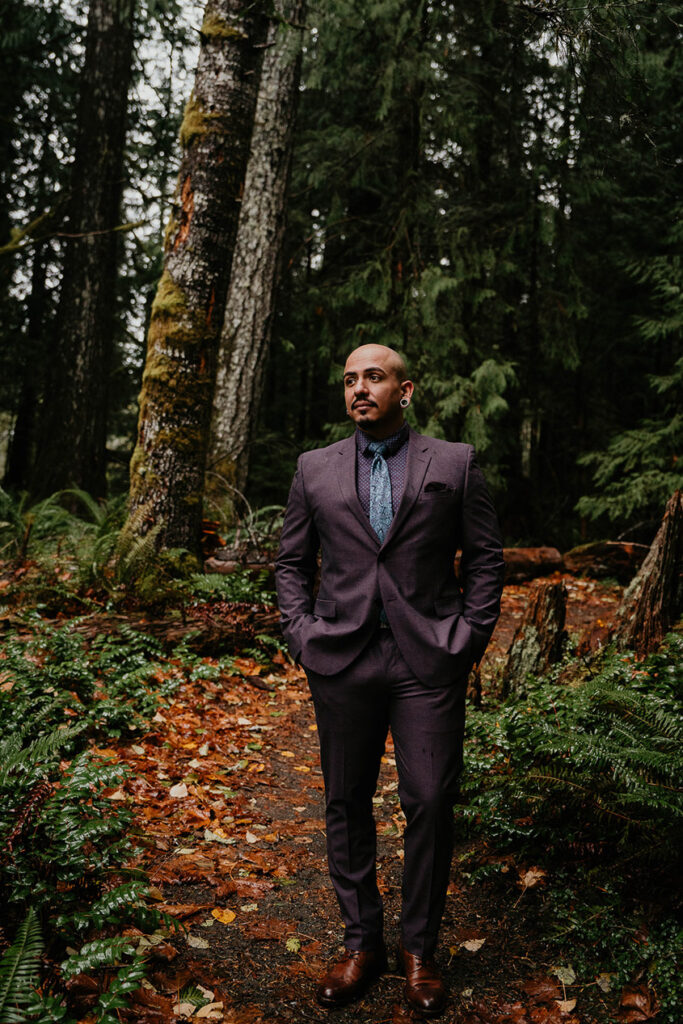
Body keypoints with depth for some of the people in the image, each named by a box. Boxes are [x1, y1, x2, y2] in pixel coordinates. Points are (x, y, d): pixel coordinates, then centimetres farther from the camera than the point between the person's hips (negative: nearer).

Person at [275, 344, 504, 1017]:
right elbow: (292, 563, 14)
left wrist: (470, 636, -2)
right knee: (346, 804, 9)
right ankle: (361, 943, 26)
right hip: (342, 660, 2)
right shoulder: (315, 469, 9)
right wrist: (302, 634, 2)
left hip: (428, 662, -1)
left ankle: (419, 949, 21)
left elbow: (485, 558, 6)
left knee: (430, 804, 1)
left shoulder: (455, 463, 5)